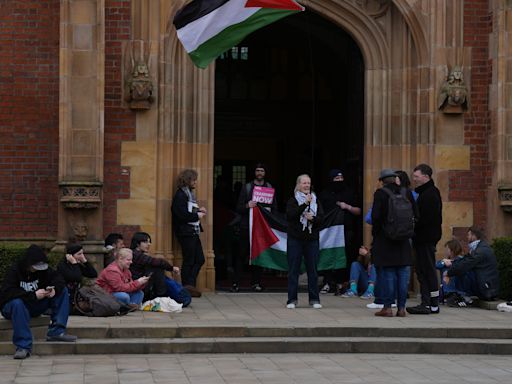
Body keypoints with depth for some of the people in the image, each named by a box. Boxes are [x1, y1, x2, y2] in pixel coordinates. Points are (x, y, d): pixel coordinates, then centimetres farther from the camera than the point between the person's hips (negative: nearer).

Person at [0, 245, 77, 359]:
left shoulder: (42, 269, -2)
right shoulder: (14, 270, -19)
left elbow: (58, 279, -3)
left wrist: (54, 290, -27)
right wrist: (33, 295, -36)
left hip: (35, 307, 6)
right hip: (12, 306, -6)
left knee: (63, 291, -8)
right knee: (17, 302, -42)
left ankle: (56, 332, -16)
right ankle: (23, 346, -40)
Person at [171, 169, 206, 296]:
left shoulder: (189, 194, 17)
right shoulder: (180, 195, -13)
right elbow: (182, 215, -21)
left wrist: (199, 210, 7)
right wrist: (197, 215, -11)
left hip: (193, 232, 10)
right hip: (185, 232, -10)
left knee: (199, 259, 8)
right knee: (189, 261, -3)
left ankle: (190, 285, 13)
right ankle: (187, 287, 5)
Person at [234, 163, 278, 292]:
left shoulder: (270, 188, 12)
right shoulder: (246, 188, 8)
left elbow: (275, 208, 14)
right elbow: (239, 208, 4)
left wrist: (269, 210, -6)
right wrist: (247, 206, -15)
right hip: (247, 225, -2)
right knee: (242, 254, -5)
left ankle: (256, 282, 8)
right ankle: (236, 283, -5)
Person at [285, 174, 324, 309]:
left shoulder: (315, 200, 12)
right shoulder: (293, 200, 3)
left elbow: (321, 217, 4)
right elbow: (291, 214, -15)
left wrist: (313, 218, -16)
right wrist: (305, 204, -19)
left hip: (312, 239, 2)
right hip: (295, 239, -2)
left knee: (312, 269, 3)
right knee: (293, 269, -1)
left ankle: (314, 299, 8)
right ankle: (292, 299, 4)